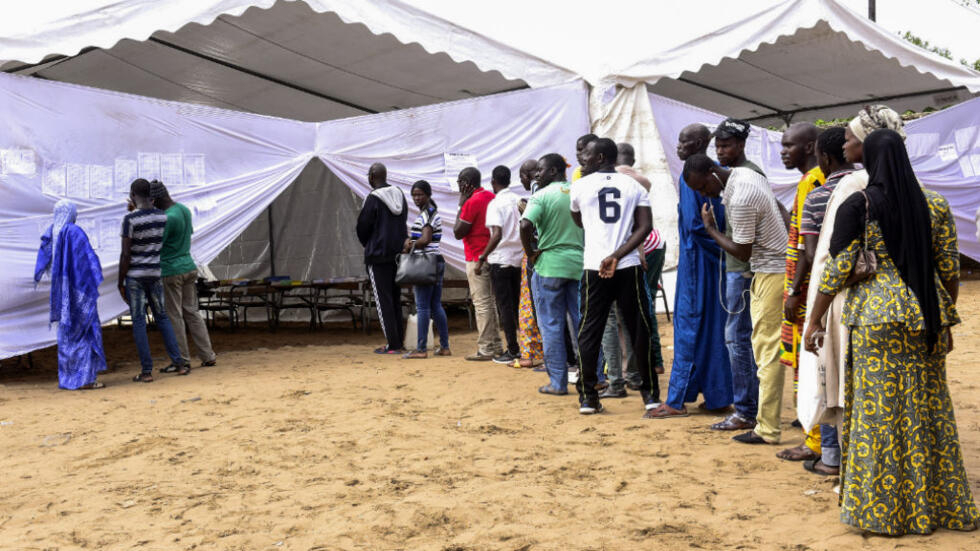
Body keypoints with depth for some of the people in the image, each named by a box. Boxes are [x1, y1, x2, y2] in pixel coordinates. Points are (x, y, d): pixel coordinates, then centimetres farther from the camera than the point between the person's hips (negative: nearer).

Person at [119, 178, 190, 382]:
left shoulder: (130, 219, -13)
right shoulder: (162, 216, 2)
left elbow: (125, 253, -13)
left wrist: (120, 282, -5)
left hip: (134, 275, -5)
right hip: (155, 274, 5)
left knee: (138, 321, 0)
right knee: (162, 316, 15)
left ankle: (146, 370, 0)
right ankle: (178, 362, 12)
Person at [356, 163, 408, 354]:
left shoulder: (373, 199, -14)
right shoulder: (400, 195, 9)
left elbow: (363, 227, -8)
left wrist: (367, 245, 11)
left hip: (378, 256, -7)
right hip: (399, 253, 7)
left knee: (383, 300, -3)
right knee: (396, 299, 14)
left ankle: (393, 345, -4)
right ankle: (399, 342, 16)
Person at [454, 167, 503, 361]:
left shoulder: (472, 202, -16)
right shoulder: (491, 197, 11)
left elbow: (458, 232, -12)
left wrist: (461, 205, -7)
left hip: (476, 259, -9)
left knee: (481, 303, -6)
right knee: (491, 302, 14)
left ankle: (485, 349, -4)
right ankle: (496, 345, 18)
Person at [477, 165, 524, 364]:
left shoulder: (495, 204, -12)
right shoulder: (519, 200, 7)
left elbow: (497, 235, -21)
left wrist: (482, 258, -17)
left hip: (501, 260, -6)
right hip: (519, 258, 6)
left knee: (504, 306, 0)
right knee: (516, 304, 14)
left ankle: (513, 351, 1)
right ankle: (523, 346, 17)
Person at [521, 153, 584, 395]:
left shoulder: (542, 195, -8)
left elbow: (526, 225, -22)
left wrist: (530, 253, -8)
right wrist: (583, 249, 15)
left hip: (549, 265, -4)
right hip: (579, 264, 5)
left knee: (551, 325, 3)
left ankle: (558, 383, 6)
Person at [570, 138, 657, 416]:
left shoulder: (580, 186, 4)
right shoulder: (634, 186, 7)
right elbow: (645, 226, -5)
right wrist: (617, 255, -10)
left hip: (594, 268, -1)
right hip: (628, 268, 1)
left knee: (589, 332, 7)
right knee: (639, 330, 9)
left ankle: (587, 397, 7)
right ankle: (651, 395, 13)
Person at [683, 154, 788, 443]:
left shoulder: (739, 200, -25)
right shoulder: (746, 173, 7)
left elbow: (742, 252, -18)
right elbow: (782, 213, 19)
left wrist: (710, 228, -7)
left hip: (772, 274, -10)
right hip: (768, 269, 10)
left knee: (768, 351, -7)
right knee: (764, 346, 15)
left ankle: (767, 429, -4)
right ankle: (767, 414, 24)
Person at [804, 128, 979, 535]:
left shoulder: (858, 206, -7)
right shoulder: (935, 207, 5)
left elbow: (837, 269, -8)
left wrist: (815, 320, 0)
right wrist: (946, 321, 18)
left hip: (875, 316, -4)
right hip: (926, 319, 4)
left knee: (878, 410, 2)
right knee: (927, 409, 13)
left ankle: (880, 509, 9)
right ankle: (935, 505, 23)